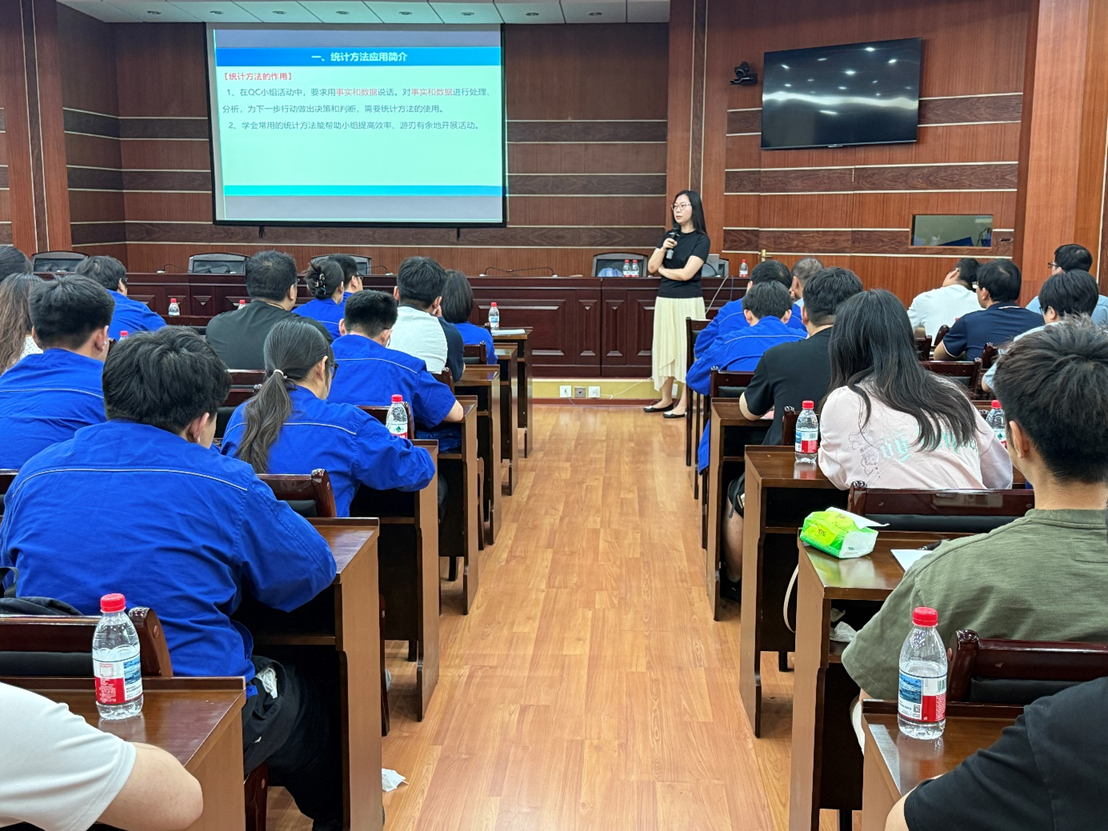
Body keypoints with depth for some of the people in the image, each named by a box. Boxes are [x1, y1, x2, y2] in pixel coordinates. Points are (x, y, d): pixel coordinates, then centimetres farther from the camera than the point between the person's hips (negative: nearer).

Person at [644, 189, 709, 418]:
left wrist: (663, 269, 0)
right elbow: (651, 268, 6)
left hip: (688, 303, -6)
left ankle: (684, 403, 1)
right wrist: (663, 249, -10)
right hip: (664, 301, 6)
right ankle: (666, 399, 19)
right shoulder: (670, 236, 11)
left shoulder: (701, 240, -6)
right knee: (664, 349, 9)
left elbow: (686, 273, -15)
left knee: (686, 351, -3)